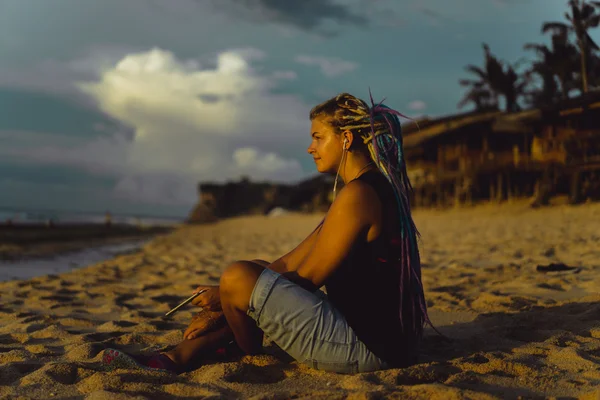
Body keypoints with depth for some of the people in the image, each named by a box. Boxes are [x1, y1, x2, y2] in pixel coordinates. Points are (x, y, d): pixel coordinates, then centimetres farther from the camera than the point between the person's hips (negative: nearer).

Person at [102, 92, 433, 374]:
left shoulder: (357, 195, -17)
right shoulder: (374, 188, 15)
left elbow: (306, 278, -14)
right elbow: (292, 263, 13)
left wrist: (224, 297, -3)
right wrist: (221, 303, 9)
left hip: (366, 346, -11)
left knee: (238, 278, -16)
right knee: (256, 277, 19)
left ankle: (248, 357, 15)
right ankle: (176, 359, 13)